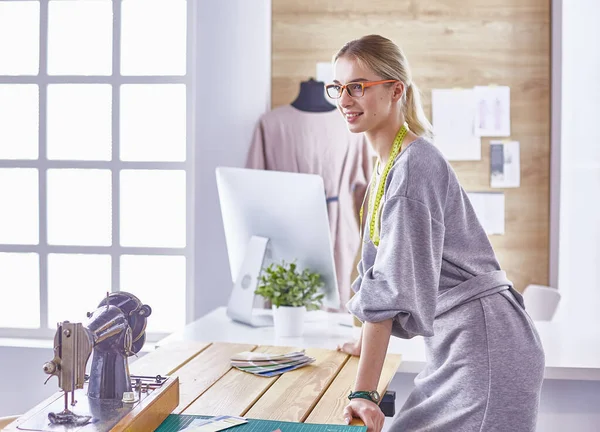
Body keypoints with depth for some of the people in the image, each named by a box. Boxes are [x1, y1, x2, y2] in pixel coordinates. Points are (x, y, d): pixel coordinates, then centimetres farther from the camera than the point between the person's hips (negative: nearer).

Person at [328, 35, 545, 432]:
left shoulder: (414, 165, -19)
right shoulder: (387, 161, 11)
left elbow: (393, 285, -23)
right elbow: (380, 265, 21)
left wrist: (363, 391, -24)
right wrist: (366, 342, 28)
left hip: (484, 345, -9)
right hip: (452, 343, 9)